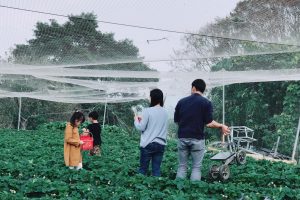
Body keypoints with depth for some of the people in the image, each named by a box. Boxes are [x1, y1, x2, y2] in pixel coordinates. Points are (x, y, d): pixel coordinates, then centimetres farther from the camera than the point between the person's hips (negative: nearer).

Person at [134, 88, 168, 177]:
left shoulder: (147, 111, -12)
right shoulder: (165, 112, 5)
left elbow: (141, 127, -9)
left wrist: (136, 120, 9)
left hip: (148, 144, -4)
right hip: (161, 144, 4)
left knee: (143, 169, 5)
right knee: (156, 169, 8)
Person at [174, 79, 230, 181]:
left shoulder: (181, 102, 5)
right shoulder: (206, 103, -5)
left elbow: (176, 120, 9)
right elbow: (209, 123, -10)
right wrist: (222, 126, 6)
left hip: (182, 137, 3)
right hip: (197, 139, -3)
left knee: (182, 166, 10)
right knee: (196, 167, 5)